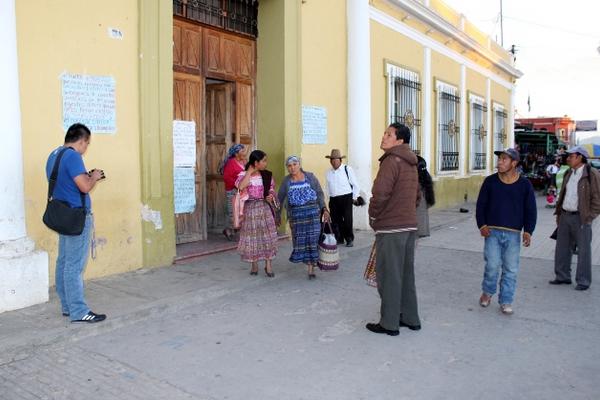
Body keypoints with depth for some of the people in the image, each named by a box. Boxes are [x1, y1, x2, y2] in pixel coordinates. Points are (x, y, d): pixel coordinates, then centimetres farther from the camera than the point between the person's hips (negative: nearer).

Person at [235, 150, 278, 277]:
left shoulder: (267, 175, 4)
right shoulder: (243, 174, -5)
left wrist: (271, 196, -9)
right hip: (250, 208, -2)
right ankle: (254, 265, 20)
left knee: (267, 236, -1)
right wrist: (249, 171, -18)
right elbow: (240, 186, -26)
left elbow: (271, 189, 13)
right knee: (252, 237, 6)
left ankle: (268, 265, 10)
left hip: (265, 207, 2)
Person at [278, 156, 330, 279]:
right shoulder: (286, 181, 6)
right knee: (300, 240, 1)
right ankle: (309, 263, 22)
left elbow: (320, 194, 5)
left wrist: (324, 209, -3)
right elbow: (280, 198, 13)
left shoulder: (310, 177, 2)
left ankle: (311, 268, 1)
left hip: (312, 212, -1)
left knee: (312, 238, -4)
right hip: (295, 214, 1)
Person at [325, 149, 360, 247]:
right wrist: (330, 197, 13)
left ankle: (349, 240, 8)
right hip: (333, 200, 4)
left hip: (346, 198, -4)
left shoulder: (347, 169, -3)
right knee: (336, 221, 6)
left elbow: (355, 185, 2)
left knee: (347, 220, -5)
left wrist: (354, 197, 4)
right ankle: (339, 239, 20)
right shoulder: (328, 172, 10)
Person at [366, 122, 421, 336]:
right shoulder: (411, 164, 15)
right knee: (406, 273, 16)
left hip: (390, 228, -9)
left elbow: (380, 194, -23)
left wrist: (373, 216, -8)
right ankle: (410, 318, 25)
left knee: (389, 275, 0)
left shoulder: (392, 160, -15)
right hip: (410, 226, 9)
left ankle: (389, 323, 9)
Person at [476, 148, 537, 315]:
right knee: (493, 265, -6)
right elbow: (481, 205, 6)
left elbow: (531, 210, 6)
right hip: (492, 231, -1)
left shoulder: (524, 184, 3)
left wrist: (528, 231, -5)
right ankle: (487, 292, 20)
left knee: (511, 269, 3)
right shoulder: (490, 181, 3)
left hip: (513, 234, 1)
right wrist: (482, 225, -6)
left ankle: (506, 301, 16)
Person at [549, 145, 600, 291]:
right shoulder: (569, 174, 14)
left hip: (581, 218, -7)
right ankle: (563, 277, 23)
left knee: (583, 250, 2)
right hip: (565, 216, 7)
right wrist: (559, 213, 13)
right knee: (562, 248, 12)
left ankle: (583, 281, 11)